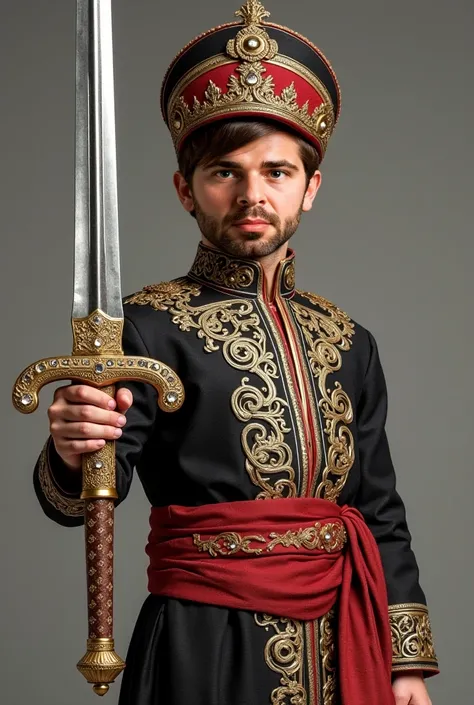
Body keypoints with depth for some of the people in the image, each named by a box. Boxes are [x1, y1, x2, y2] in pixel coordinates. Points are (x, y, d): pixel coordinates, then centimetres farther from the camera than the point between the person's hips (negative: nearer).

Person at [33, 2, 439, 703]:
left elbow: (381, 514, 12)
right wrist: (74, 455, -39)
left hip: (341, 647, 5)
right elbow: (82, 501, -16)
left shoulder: (348, 342, 9)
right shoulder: (150, 325, -6)